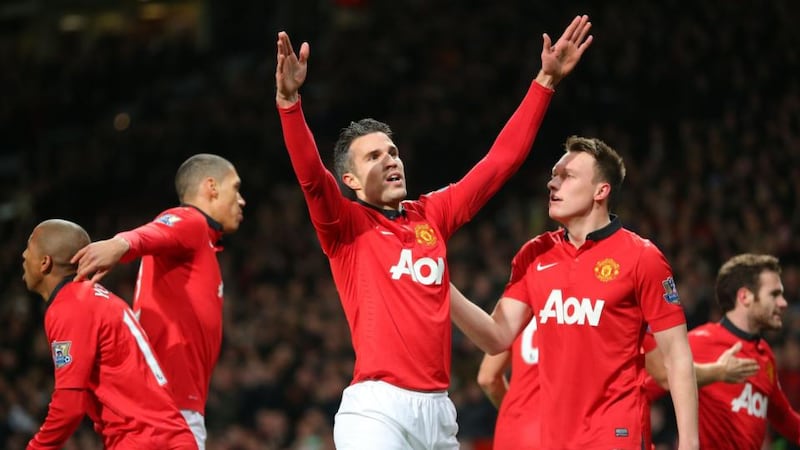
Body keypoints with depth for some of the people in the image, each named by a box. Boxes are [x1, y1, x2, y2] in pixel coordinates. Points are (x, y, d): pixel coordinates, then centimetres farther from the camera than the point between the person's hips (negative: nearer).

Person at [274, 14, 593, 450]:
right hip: (376, 409, -6)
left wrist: (545, 82, 20)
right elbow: (310, 174, -15)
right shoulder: (346, 225, 3)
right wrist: (289, 99, -31)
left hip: (438, 409, 6)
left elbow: (500, 160, 20)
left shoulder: (432, 215, 16)